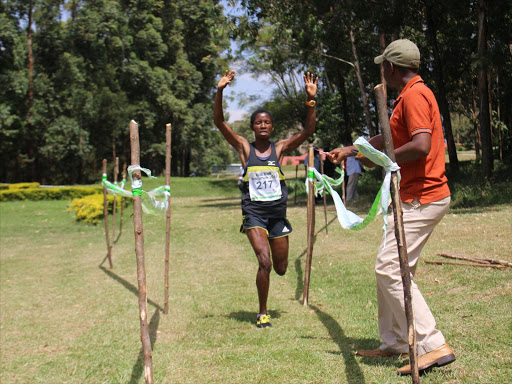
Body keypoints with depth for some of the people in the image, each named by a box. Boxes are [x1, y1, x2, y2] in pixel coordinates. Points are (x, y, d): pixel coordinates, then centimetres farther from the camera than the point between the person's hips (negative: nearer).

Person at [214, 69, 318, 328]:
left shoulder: (280, 148, 5)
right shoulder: (244, 148, 2)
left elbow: (308, 131, -5)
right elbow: (219, 122, -7)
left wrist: (311, 99, -16)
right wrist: (220, 92, -19)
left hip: (278, 212, 3)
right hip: (254, 212, -3)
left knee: (281, 268, 12)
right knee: (264, 263, -19)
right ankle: (262, 314, -1)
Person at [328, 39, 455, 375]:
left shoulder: (414, 96, -15)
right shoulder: (409, 96, 19)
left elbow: (421, 146, -28)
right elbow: (390, 138, 33)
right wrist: (350, 150, 38)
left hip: (422, 198, -11)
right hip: (415, 197, 11)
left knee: (390, 269, -14)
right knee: (392, 268, 16)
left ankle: (434, 346, -14)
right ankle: (395, 342, 25)